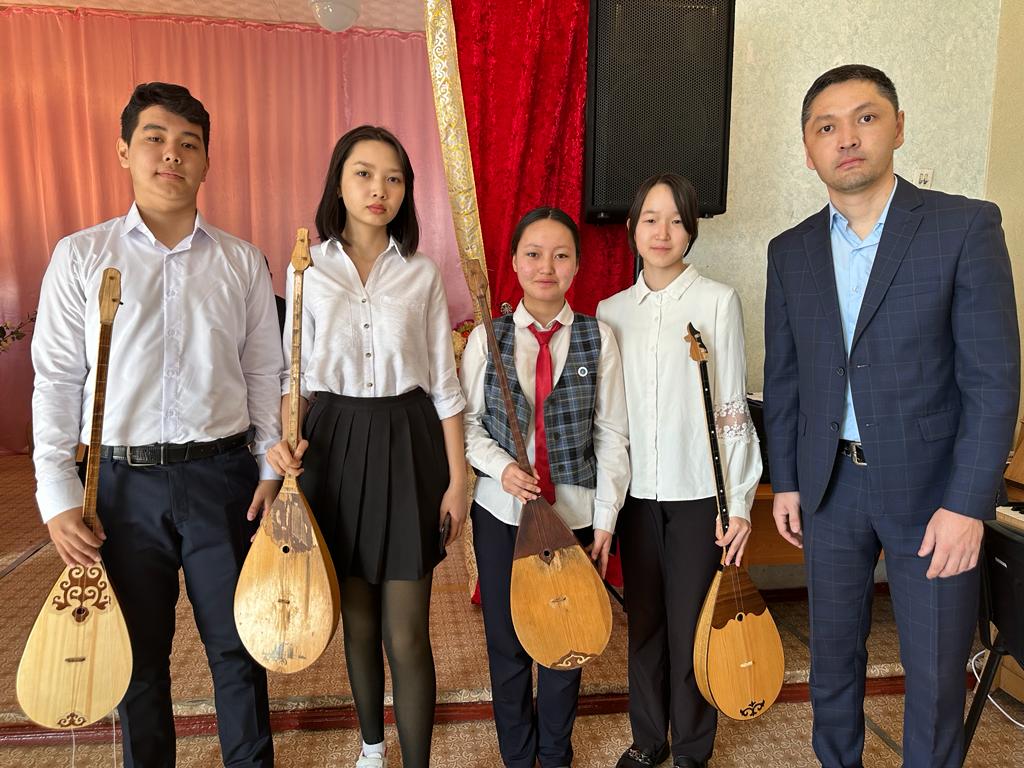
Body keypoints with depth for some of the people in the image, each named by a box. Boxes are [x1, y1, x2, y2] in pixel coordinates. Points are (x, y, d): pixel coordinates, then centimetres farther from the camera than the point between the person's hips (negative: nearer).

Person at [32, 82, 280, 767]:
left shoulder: (242, 262, 5)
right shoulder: (81, 256, 2)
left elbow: (266, 374, 6)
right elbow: (56, 382, 1)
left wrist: (272, 469, 0)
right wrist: (58, 496, -3)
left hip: (221, 477, 0)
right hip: (122, 484, 0)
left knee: (238, 648, 10)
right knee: (139, 658, 14)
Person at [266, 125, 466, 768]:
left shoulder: (421, 272, 1)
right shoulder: (308, 269, 1)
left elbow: (444, 383, 2)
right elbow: (297, 374, 4)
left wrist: (458, 479, -1)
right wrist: (284, 442, -15)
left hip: (407, 447, -1)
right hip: (334, 446, 1)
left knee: (406, 633, 0)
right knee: (357, 619, 16)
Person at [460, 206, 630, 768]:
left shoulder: (597, 338, -3)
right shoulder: (486, 337, -2)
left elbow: (611, 434, -2)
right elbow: (466, 421, 2)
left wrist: (605, 517, -5)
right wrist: (501, 466, -16)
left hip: (573, 510, 0)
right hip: (501, 510, 1)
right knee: (506, 640, 13)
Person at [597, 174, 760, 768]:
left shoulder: (718, 301, -4)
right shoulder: (611, 310, 6)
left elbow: (732, 407, -6)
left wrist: (738, 503, -8)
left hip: (698, 492, -3)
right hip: (634, 490, 3)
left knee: (692, 624, 7)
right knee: (644, 620, 14)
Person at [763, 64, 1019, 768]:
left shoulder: (965, 226, -7)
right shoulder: (790, 251, 4)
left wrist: (966, 503, -14)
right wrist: (786, 481, 7)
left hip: (929, 486, -3)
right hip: (830, 483, 4)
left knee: (936, 672, 9)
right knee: (833, 654, 18)